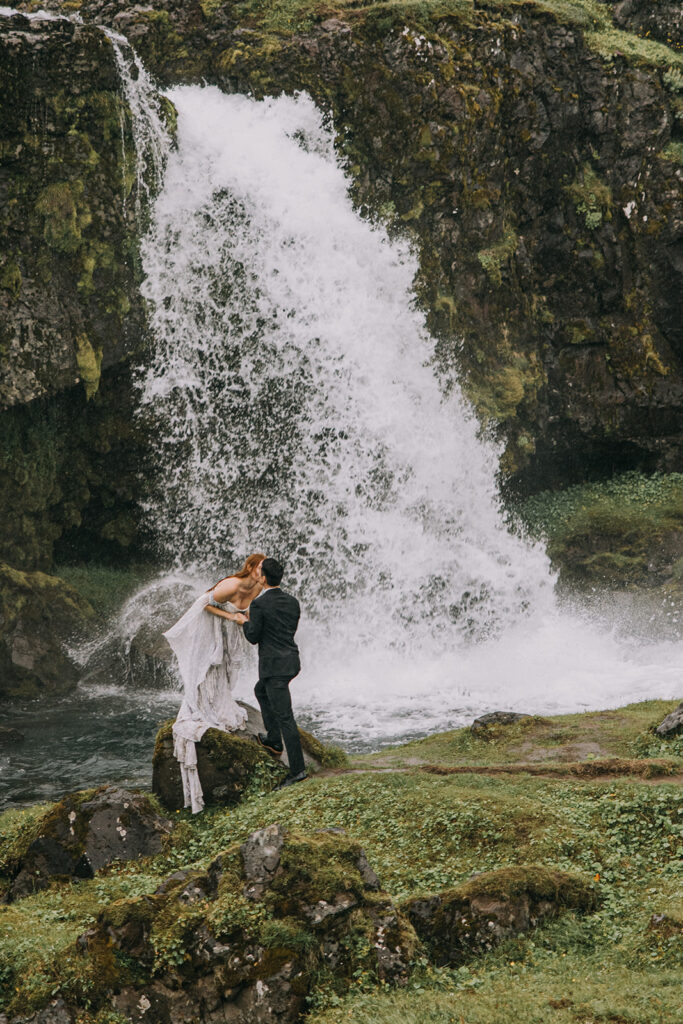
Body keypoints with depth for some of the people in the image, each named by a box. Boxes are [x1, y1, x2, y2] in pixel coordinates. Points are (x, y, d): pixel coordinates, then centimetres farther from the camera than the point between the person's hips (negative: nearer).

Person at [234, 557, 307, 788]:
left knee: (284, 716, -7)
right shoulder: (292, 602, 7)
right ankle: (274, 739, 35)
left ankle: (298, 769, -8)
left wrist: (245, 622, 11)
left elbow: (253, 637, -10)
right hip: (291, 660, 8)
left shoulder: (259, 604, -14)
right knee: (261, 691, 32)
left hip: (274, 665, -8)